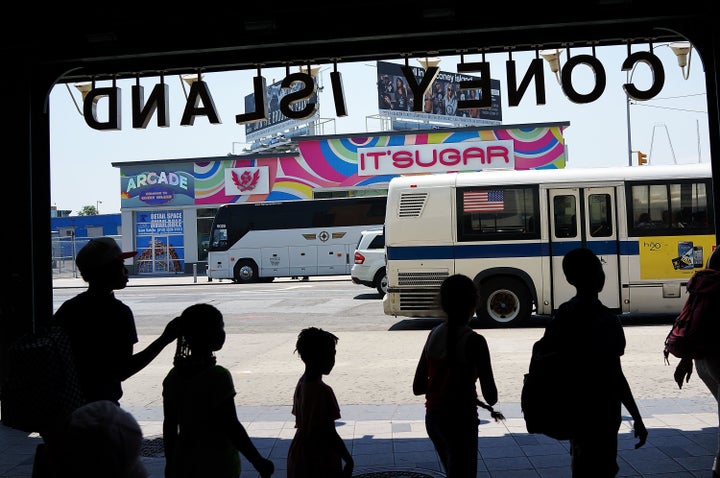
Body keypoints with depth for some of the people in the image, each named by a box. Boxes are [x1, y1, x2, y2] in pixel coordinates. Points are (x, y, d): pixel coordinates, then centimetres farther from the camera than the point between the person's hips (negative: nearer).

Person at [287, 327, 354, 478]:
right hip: (320, 463, -8)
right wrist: (349, 460, -11)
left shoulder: (302, 383, 1)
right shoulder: (322, 391, -24)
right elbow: (329, 434, -22)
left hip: (299, 458, 8)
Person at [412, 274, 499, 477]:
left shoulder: (434, 335, 1)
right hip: (461, 421, -6)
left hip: (433, 418, 7)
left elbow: (417, 387, 6)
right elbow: (491, 397, -14)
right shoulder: (474, 341, -16)